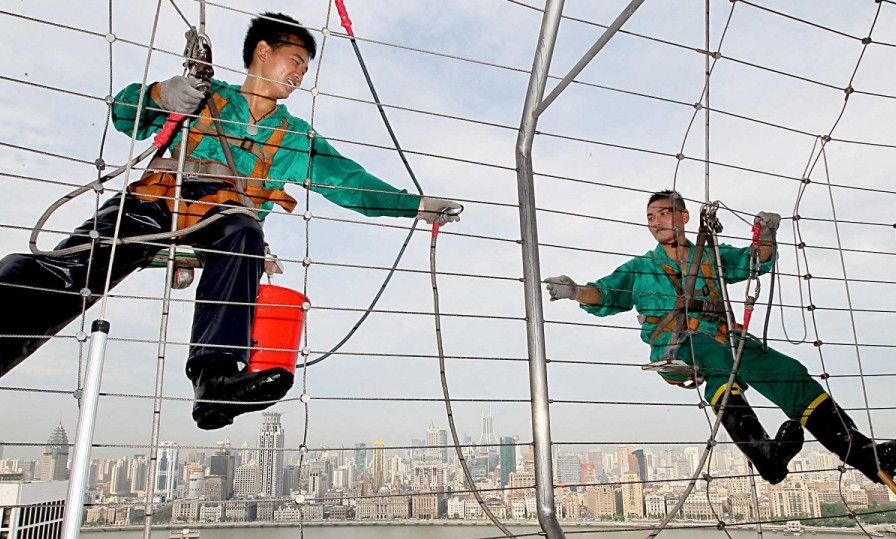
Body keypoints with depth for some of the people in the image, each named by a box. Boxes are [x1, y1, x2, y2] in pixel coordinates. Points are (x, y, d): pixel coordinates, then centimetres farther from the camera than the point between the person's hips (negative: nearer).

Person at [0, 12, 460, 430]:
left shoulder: (299, 138, 27)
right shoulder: (206, 96, 22)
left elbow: (350, 181, 18)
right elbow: (124, 113, 16)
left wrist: (417, 205, 7)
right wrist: (160, 96, -8)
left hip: (223, 220, 0)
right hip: (157, 200, 0)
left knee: (244, 233, -37)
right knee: (71, 271, -27)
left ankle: (215, 376, -50)